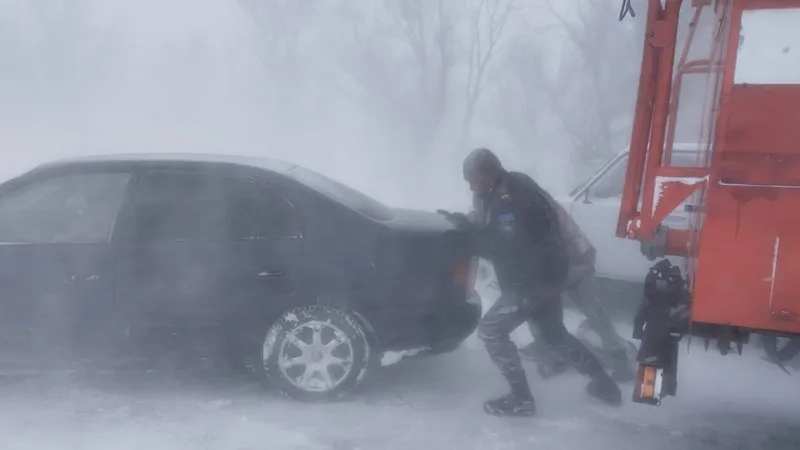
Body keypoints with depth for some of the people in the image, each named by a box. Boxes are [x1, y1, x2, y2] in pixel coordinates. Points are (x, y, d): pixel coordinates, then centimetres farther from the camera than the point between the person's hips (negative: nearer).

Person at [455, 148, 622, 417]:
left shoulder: (508, 201, -24)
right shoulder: (513, 186, 7)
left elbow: (502, 249, -21)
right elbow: (498, 235, 17)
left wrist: (468, 234, -12)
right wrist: (470, 227, 6)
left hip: (532, 281, -10)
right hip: (546, 275, 10)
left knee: (490, 331, -4)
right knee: (554, 335, 24)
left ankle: (521, 399, 2)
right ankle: (605, 385, 33)